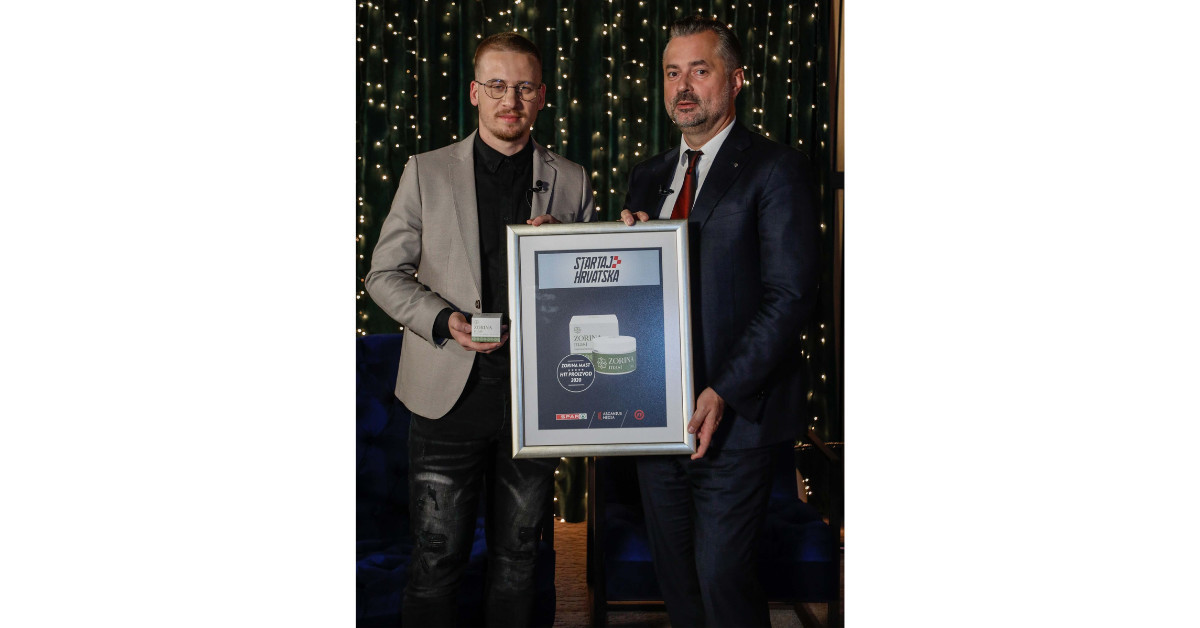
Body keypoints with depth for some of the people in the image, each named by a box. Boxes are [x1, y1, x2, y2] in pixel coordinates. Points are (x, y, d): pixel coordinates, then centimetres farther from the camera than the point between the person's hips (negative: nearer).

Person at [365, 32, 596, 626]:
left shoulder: (572, 182, 7)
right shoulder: (426, 171, 3)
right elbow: (385, 274, 3)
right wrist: (445, 321, -14)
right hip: (450, 393, -1)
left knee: (517, 557, 14)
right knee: (437, 559, 5)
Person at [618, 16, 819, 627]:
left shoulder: (775, 168, -5)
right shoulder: (647, 176, 15)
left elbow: (789, 295, -13)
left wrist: (722, 393, -20)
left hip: (733, 414, -6)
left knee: (722, 576, -1)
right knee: (674, 575, 16)